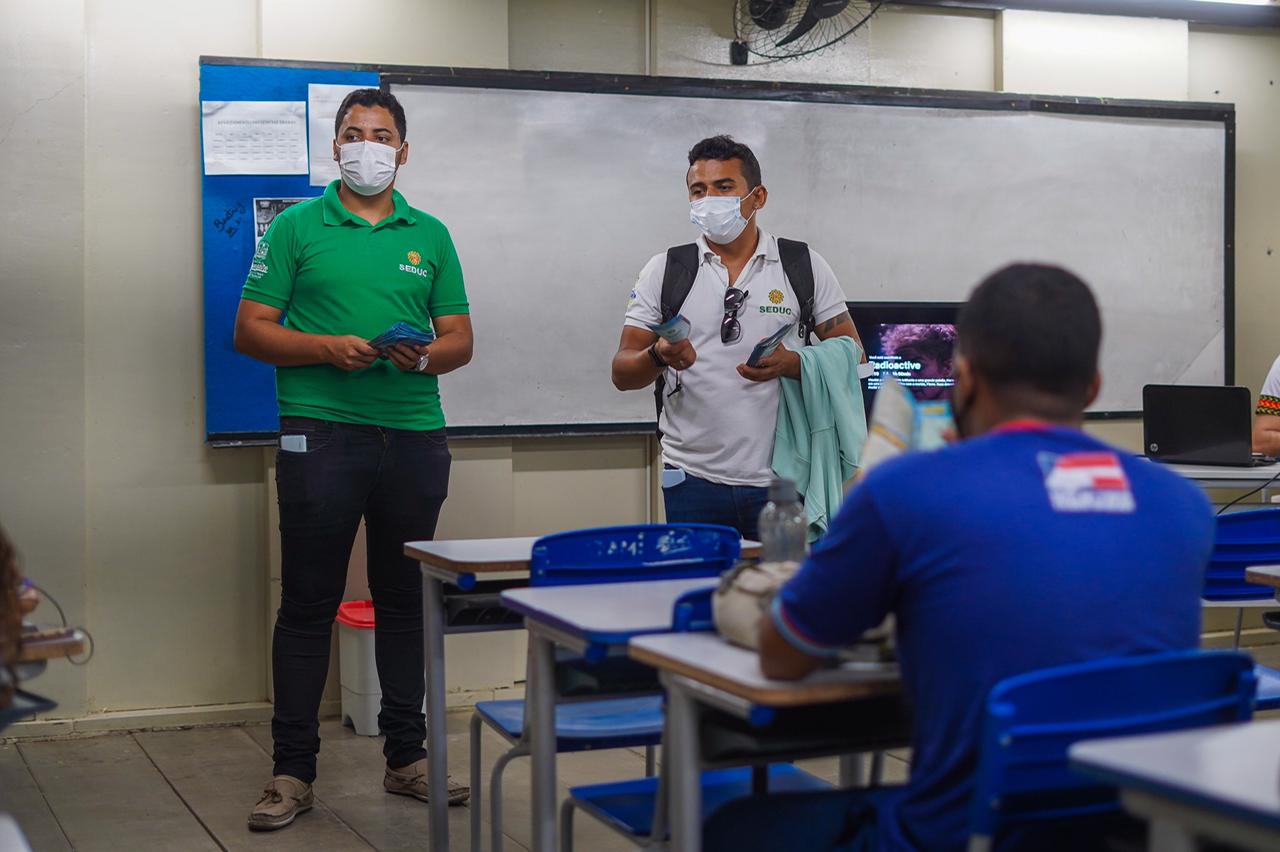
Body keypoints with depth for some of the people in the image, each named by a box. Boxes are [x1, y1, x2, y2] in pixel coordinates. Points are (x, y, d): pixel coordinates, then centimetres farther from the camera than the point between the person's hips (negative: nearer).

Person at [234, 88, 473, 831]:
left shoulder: (430, 235, 13)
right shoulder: (296, 228, 5)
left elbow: (461, 339, 13)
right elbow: (251, 330, 1)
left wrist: (425, 356, -9)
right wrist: (327, 348, -14)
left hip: (414, 434, 3)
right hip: (321, 431, -3)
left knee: (405, 600, 10)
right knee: (309, 602, 0)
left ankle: (408, 757, 21)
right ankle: (293, 771, 8)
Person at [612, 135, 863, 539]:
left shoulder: (805, 266, 5)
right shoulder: (664, 270, 6)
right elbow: (622, 374, 3)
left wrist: (790, 363, -15)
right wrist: (659, 355, -19)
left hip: (781, 478, 0)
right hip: (693, 480, 0)